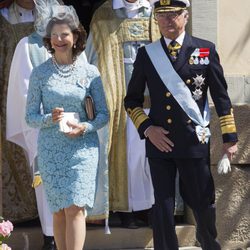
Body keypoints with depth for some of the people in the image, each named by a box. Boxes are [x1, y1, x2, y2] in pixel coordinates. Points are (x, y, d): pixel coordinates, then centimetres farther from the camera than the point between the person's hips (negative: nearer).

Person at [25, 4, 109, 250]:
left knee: (75, 209, -9)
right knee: (59, 211, 7)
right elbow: (30, 116, 3)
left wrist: (85, 127, -14)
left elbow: (103, 114, 5)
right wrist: (50, 118, -17)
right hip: (51, 150, 1)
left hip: (83, 148, -1)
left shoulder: (90, 72, 1)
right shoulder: (40, 73, 1)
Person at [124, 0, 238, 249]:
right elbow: (131, 100, 11)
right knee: (162, 206, 3)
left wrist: (229, 137, 2)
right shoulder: (146, 54, 4)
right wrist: (147, 128, -4)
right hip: (159, 141, 1)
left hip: (194, 142, -1)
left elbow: (221, 97, 3)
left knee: (203, 202, 10)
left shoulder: (206, 50, 1)